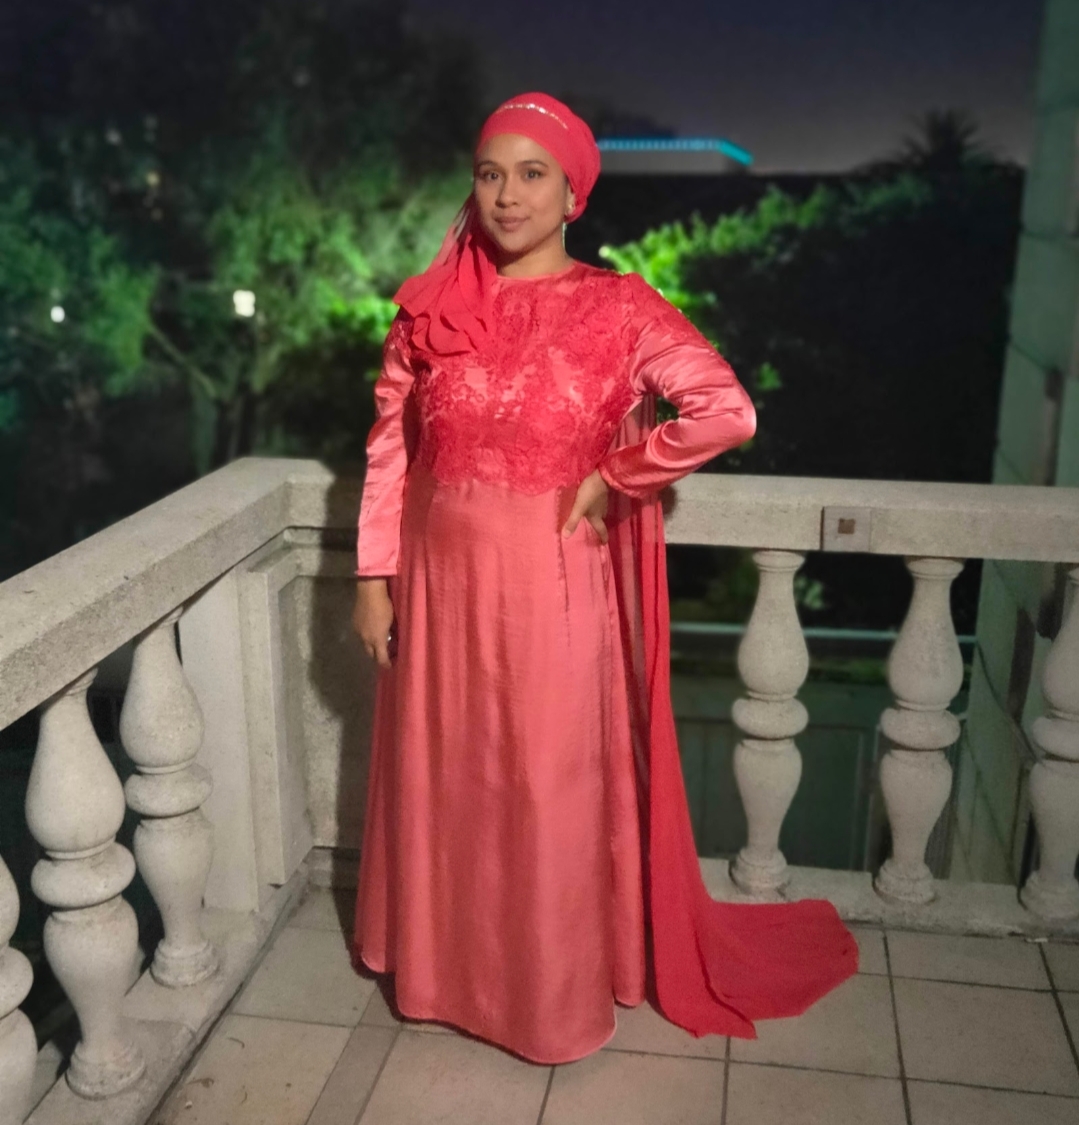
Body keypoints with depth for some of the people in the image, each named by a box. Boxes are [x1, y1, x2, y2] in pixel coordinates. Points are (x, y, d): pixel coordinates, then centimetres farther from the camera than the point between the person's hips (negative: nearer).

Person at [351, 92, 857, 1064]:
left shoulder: (619, 309, -7)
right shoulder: (428, 308, 2)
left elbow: (729, 411, -16)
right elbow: (389, 448, 5)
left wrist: (610, 478, -13)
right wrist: (374, 576, 3)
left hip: (553, 592, -3)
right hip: (443, 584, 3)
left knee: (554, 792, 8)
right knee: (444, 782, 15)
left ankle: (557, 992, 31)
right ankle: (447, 962, 39)